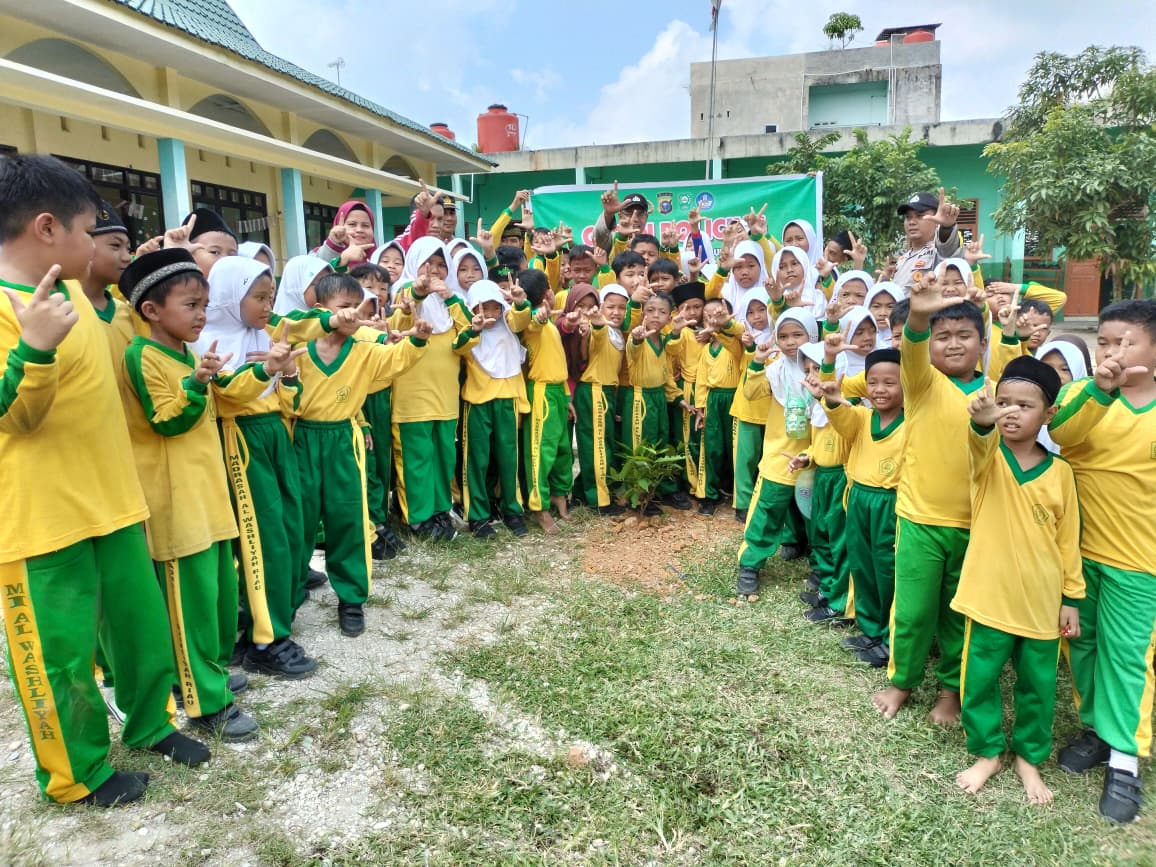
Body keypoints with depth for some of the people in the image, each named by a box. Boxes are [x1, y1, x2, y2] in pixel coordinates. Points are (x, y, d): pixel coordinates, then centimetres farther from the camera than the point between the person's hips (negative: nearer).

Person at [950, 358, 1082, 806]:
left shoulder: (1059, 472, -3)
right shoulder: (986, 456, -8)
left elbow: (1068, 540, 4)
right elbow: (980, 442, -34)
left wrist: (1072, 598, 5)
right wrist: (982, 421, -57)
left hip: (1042, 601, 2)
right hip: (989, 596, -1)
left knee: (1037, 686, 15)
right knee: (979, 680, 9)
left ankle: (1029, 757, 36)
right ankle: (987, 753, 31)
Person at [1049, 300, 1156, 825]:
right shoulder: (1084, 393, -3)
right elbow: (1059, 434, -26)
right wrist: (1099, 388, -38)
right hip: (1077, 550, 2)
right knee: (1081, 643, 14)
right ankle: (1095, 728, 33)